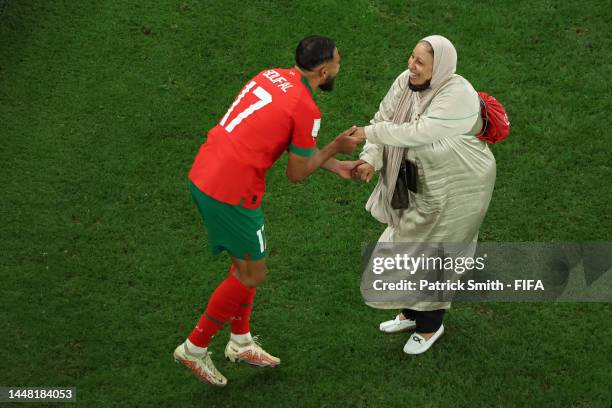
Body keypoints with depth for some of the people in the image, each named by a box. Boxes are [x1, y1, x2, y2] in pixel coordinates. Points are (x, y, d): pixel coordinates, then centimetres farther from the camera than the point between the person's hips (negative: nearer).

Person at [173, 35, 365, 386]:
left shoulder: (272, 76, 10)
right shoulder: (306, 109, -15)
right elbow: (297, 173, -6)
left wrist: (336, 166, 21)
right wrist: (336, 148, 6)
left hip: (202, 175, 9)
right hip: (231, 193, -9)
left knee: (248, 260, 24)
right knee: (252, 275, 9)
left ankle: (241, 342, 37)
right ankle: (194, 348, 19)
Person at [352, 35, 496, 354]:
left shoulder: (457, 95, -32)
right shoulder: (406, 82, -9)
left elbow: (419, 133, -38)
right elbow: (383, 118, -6)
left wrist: (369, 133, -32)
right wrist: (370, 161, -21)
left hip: (456, 188, -8)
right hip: (423, 181, 8)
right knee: (407, 243, 20)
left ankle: (430, 325, 28)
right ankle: (411, 313, 43)